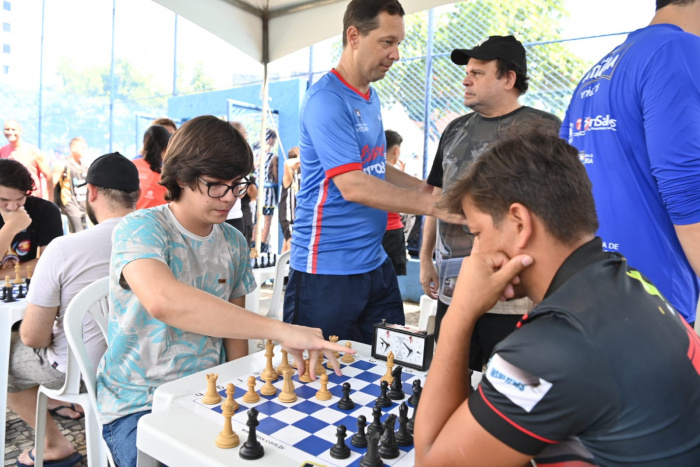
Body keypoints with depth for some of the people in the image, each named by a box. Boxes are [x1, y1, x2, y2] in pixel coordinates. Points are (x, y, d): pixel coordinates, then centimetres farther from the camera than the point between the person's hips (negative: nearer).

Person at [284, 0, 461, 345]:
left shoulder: (371, 98, 12)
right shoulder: (326, 99, -15)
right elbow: (352, 185, -23)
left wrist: (435, 191, 7)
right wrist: (434, 205, -21)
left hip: (374, 262, 8)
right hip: (328, 269, -8)